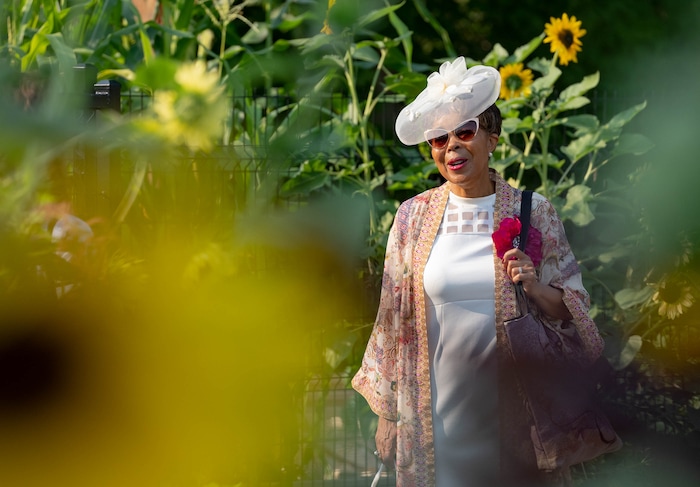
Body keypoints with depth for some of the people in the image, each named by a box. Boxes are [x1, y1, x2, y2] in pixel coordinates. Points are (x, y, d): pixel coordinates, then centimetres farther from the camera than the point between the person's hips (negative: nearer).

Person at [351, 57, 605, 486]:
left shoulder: (533, 213, 0)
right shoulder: (413, 217, 2)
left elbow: (571, 310, 4)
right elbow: (392, 319, 6)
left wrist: (535, 289, -18)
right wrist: (387, 414, 6)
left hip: (512, 415, 0)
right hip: (436, 418, 0)